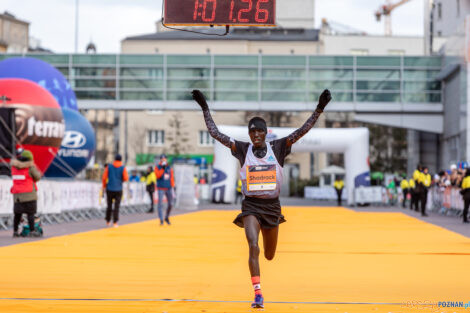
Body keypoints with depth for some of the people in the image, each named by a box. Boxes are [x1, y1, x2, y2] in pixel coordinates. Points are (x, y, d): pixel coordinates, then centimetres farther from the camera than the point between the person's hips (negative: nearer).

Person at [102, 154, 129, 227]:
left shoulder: (109, 167, 2)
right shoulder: (123, 168, -2)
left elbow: (104, 177, -1)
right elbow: (126, 178, -9)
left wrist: (104, 185, 14)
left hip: (109, 189, 2)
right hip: (118, 190, -2)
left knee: (109, 205, 15)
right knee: (116, 207, -2)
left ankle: (108, 221, 23)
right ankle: (115, 222, -10)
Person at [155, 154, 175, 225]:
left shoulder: (169, 168, 11)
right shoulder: (157, 167, 1)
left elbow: (172, 177, 12)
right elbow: (158, 175, -16)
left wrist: (172, 186, 5)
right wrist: (162, 169, -22)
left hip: (169, 188, 3)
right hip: (161, 188, -3)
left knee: (170, 204, 1)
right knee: (160, 204, -8)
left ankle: (167, 218, 21)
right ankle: (161, 220, -4)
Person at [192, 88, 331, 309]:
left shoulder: (277, 148, -3)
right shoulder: (243, 149, -4)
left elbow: (302, 131, -9)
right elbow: (215, 133, -8)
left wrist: (319, 109, -19)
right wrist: (205, 108, -12)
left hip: (272, 206, 2)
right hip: (251, 206, -2)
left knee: (269, 256, 15)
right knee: (253, 247, -25)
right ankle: (258, 295, -23)